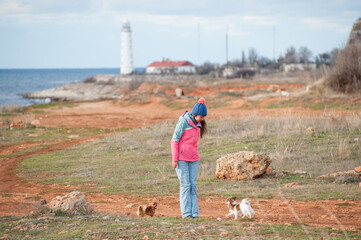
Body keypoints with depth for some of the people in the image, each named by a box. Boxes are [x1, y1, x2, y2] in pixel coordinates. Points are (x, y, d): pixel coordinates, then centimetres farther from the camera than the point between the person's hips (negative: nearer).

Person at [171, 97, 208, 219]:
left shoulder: (198, 124, 10)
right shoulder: (184, 121, -11)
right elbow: (175, 140, -11)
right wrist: (174, 159, -14)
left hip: (193, 159, 6)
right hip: (181, 158, -6)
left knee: (193, 186, 3)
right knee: (185, 185, -7)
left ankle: (194, 213, 2)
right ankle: (186, 213, -6)